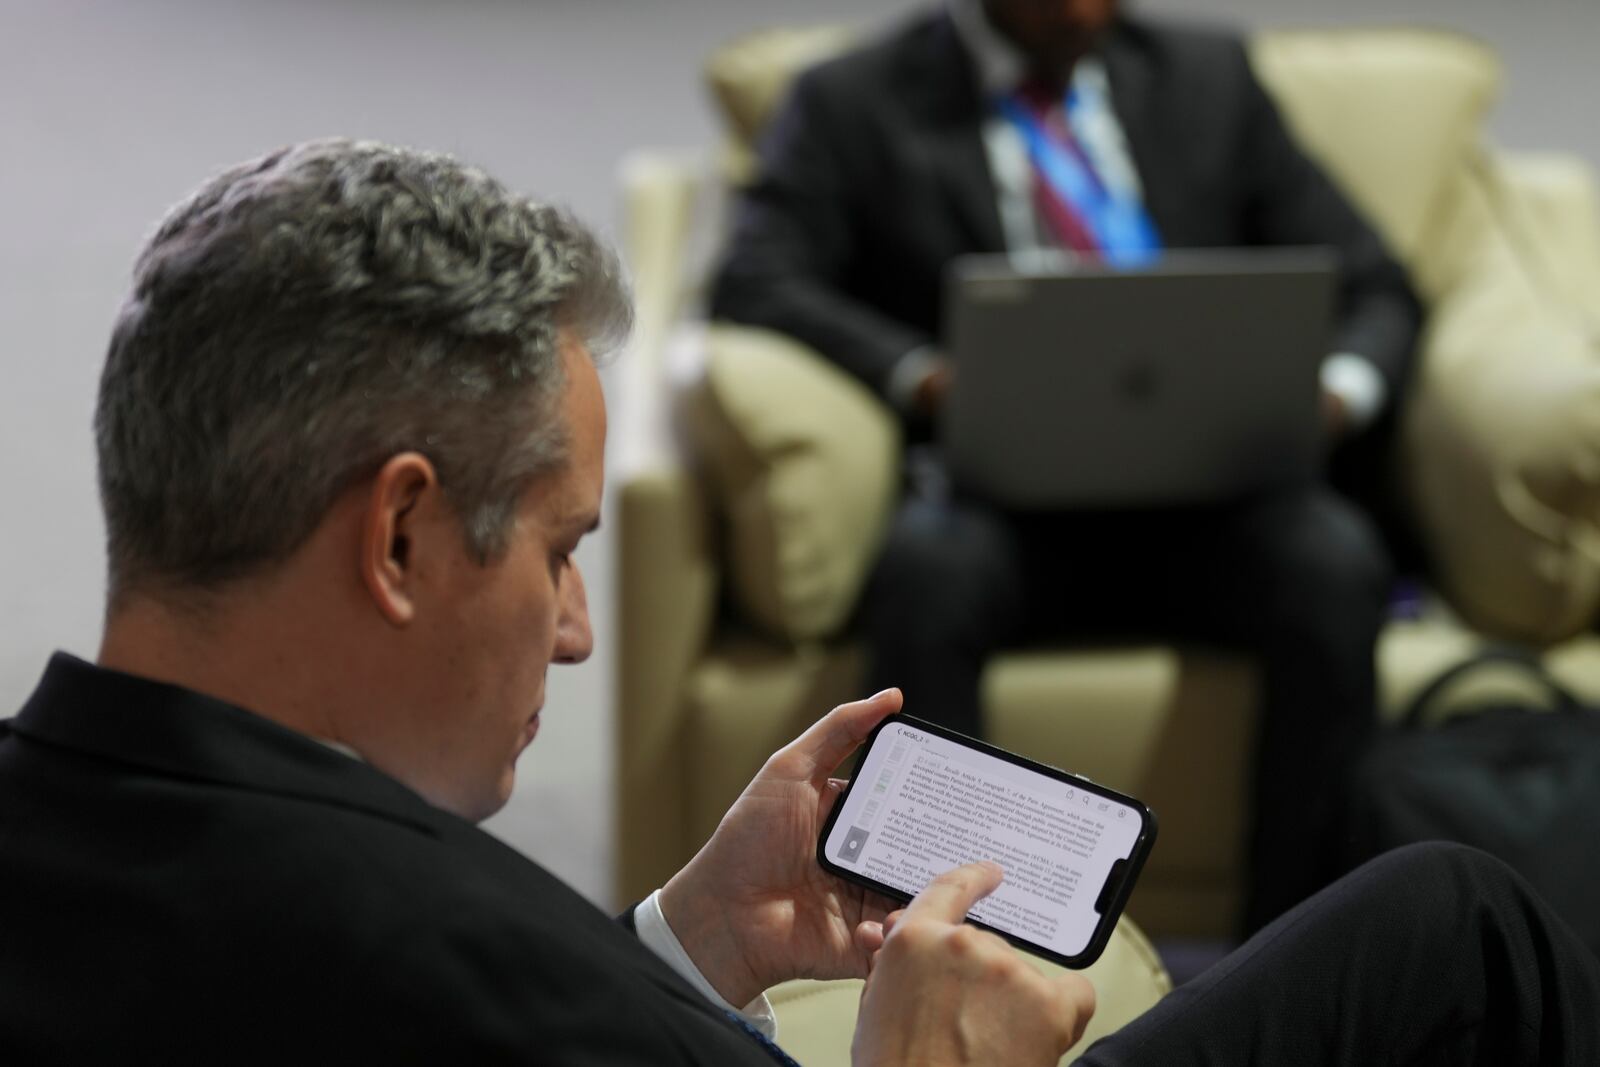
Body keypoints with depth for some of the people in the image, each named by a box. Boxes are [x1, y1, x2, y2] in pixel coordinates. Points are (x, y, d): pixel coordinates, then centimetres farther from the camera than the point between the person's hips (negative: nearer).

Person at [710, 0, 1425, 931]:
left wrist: (1335, 391, -7)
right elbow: (757, 281, -3)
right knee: (924, 569, -36)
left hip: (1208, 493, 2)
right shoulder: (860, 103, 12)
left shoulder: (1208, 77, 20)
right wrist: (924, 376, -21)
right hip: (1010, 498, -2)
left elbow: (1375, 288, 17)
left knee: (1335, 563, -32)